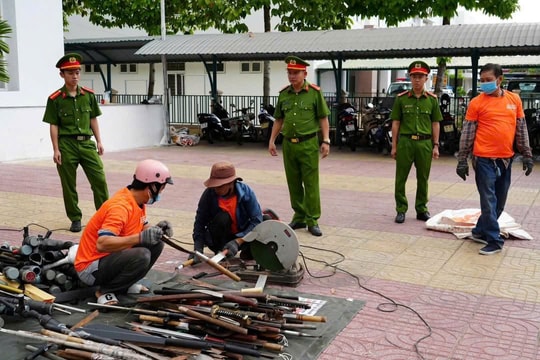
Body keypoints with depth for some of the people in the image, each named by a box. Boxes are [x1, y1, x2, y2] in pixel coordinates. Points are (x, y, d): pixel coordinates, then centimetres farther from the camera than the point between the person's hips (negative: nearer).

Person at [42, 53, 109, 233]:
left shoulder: (88, 95, 6)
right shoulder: (55, 99, -3)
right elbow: (53, 125, -3)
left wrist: (99, 141, 8)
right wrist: (56, 150, -7)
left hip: (86, 143, 2)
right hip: (66, 145, -2)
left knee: (100, 180, -2)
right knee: (69, 184, 5)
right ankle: (75, 219, 17)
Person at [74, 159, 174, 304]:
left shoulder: (138, 201, 2)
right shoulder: (120, 206, -27)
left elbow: (143, 229, 14)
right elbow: (102, 244, -36)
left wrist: (156, 229, -7)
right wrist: (140, 238, -39)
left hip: (111, 257, 9)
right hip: (90, 267, -9)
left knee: (156, 243, 0)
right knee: (141, 256, -31)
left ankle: (125, 284, 9)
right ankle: (104, 290, -9)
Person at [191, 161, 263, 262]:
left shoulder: (245, 191, -21)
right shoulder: (209, 194, -20)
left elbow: (257, 219, -23)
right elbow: (199, 222, -15)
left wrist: (237, 241, -32)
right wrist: (198, 249, -27)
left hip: (242, 235, 0)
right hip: (221, 238, 0)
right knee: (222, 217, -32)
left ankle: (247, 251, 3)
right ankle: (219, 253, -9)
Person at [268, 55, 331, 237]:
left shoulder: (315, 92, -2)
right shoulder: (283, 93, 9)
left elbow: (323, 118, -1)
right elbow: (278, 119, 16)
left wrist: (326, 141, -8)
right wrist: (272, 140, 10)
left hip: (308, 144, -4)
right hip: (289, 144, 4)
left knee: (311, 184, -2)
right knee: (293, 183, 10)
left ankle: (312, 220, 4)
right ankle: (299, 217, 22)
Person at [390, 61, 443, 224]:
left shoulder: (432, 99, 6)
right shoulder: (401, 98, 2)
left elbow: (435, 123, 9)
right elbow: (395, 123, 3)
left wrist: (436, 145, 3)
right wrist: (394, 146, 0)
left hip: (425, 143, 1)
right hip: (405, 141, -1)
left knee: (423, 179, 9)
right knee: (400, 178, 2)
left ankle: (421, 209, 22)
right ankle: (401, 210, 11)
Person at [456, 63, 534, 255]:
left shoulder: (514, 99, 7)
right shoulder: (476, 102, -4)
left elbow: (522, 129, 12)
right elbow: (467, 133, -3)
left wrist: (527, 155, 8)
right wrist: (462, 160, -5)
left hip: (506, 159, 5)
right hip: (485, 159, -4)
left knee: (499, 202, 12)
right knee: (489, 201, -2)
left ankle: (480, 231, 28)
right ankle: (494, 240, 7)